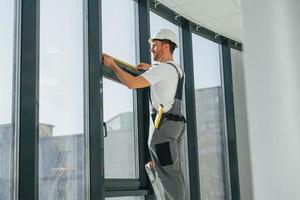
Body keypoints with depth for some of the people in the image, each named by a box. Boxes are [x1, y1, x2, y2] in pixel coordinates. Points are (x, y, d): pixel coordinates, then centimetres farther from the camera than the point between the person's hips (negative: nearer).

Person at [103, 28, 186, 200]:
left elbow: (131, 83, -17)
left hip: (164, 123, -9)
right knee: (173, 172, 10)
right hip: (177, 122, 9)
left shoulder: (162, 68, -11)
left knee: (168, 173, -10)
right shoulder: (178, 69, 17)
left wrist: (112, 65, -5)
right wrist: (151, 68, 35)